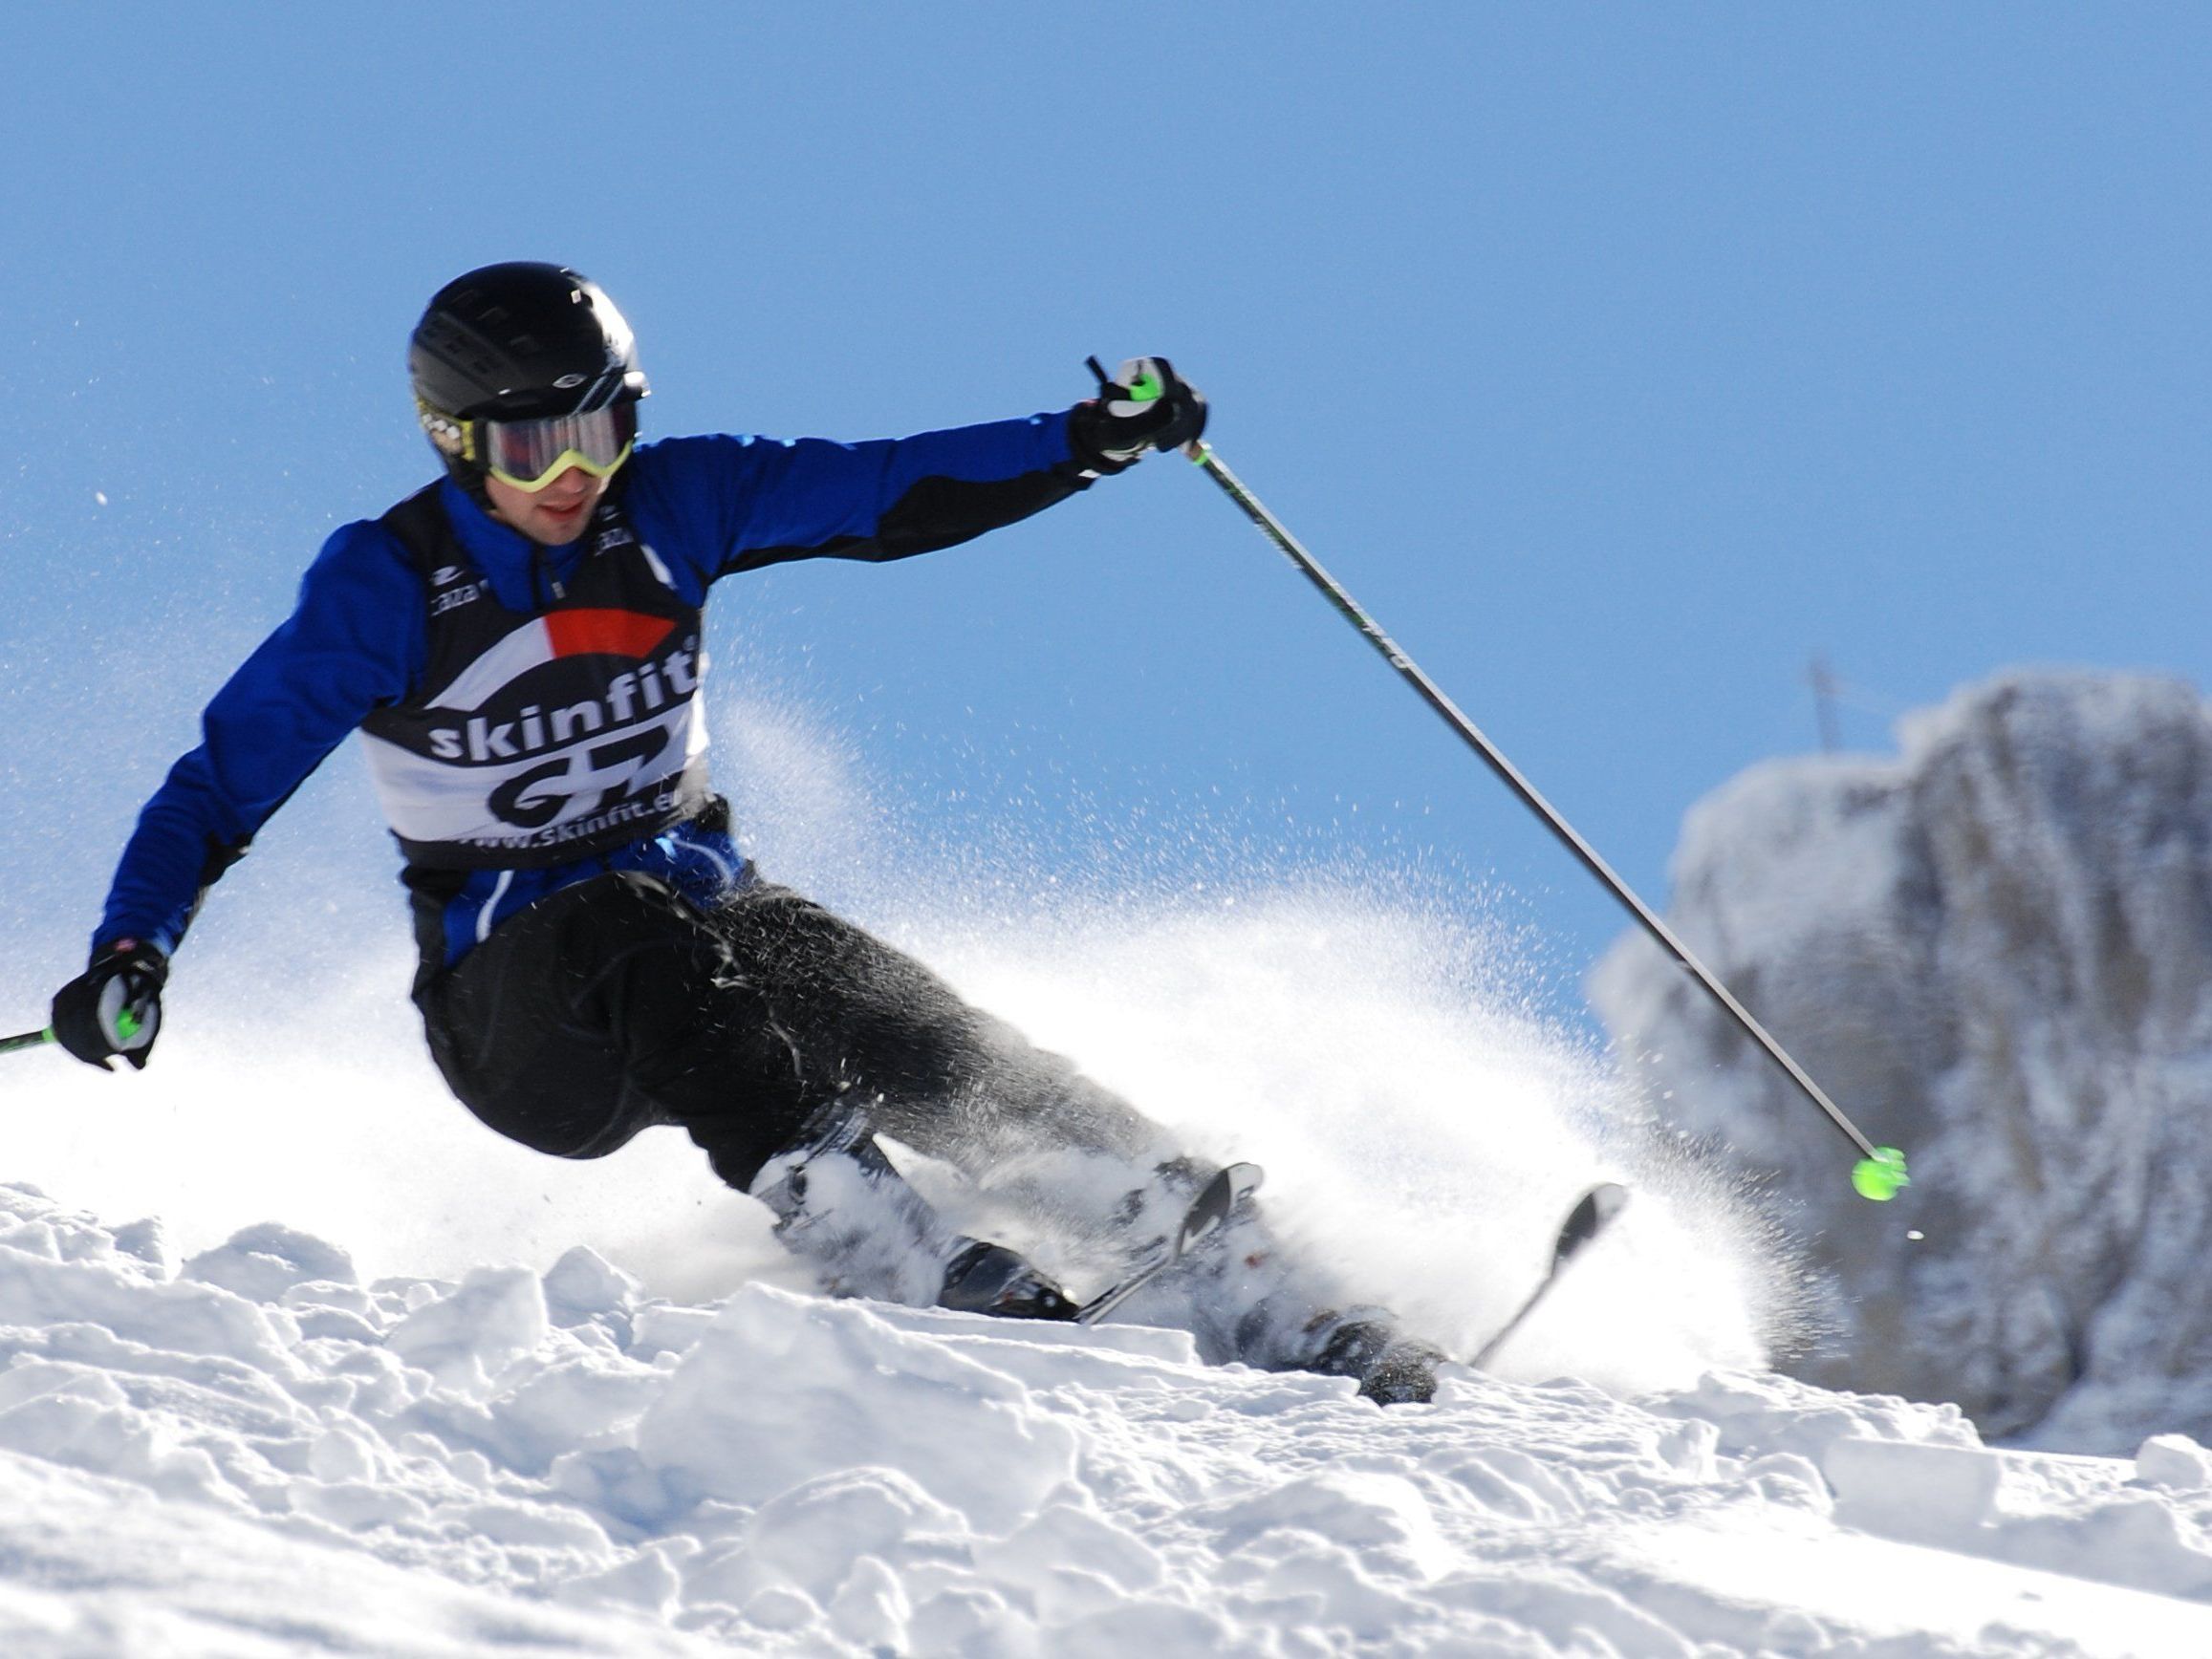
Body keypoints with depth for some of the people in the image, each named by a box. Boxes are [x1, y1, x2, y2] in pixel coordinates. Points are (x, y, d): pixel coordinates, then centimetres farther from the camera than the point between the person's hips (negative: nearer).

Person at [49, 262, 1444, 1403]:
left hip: (705, 900, 3)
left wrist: (1097, 440, -20)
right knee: (634, 945, -37)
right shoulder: (386, 585, -13)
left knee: (932, 1045, -22)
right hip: (516, 990, -3)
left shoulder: (672, 504, -4)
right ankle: (909, 1265, -45)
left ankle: (1258, 1302, -23)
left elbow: (895, 495, -7)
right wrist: (129, 956, -28)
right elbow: (224, 783, -12)